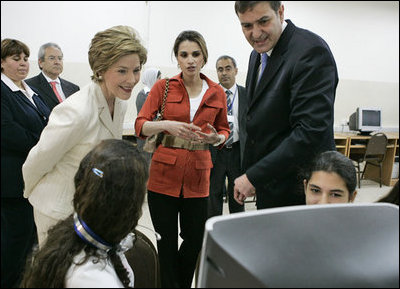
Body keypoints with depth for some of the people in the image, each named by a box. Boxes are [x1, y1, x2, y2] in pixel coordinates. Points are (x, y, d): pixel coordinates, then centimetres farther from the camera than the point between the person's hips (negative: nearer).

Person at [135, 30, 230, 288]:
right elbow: (140, 126, -4)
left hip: (198, 174, 2)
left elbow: (224, 129, 17)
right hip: (164, 172, -2)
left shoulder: (217, 93, 6)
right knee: (166, 242, 4)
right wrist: (167, 125, -23)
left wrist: (216, 138, -6)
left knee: (195, 240, 11)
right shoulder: (163, 87, 1)